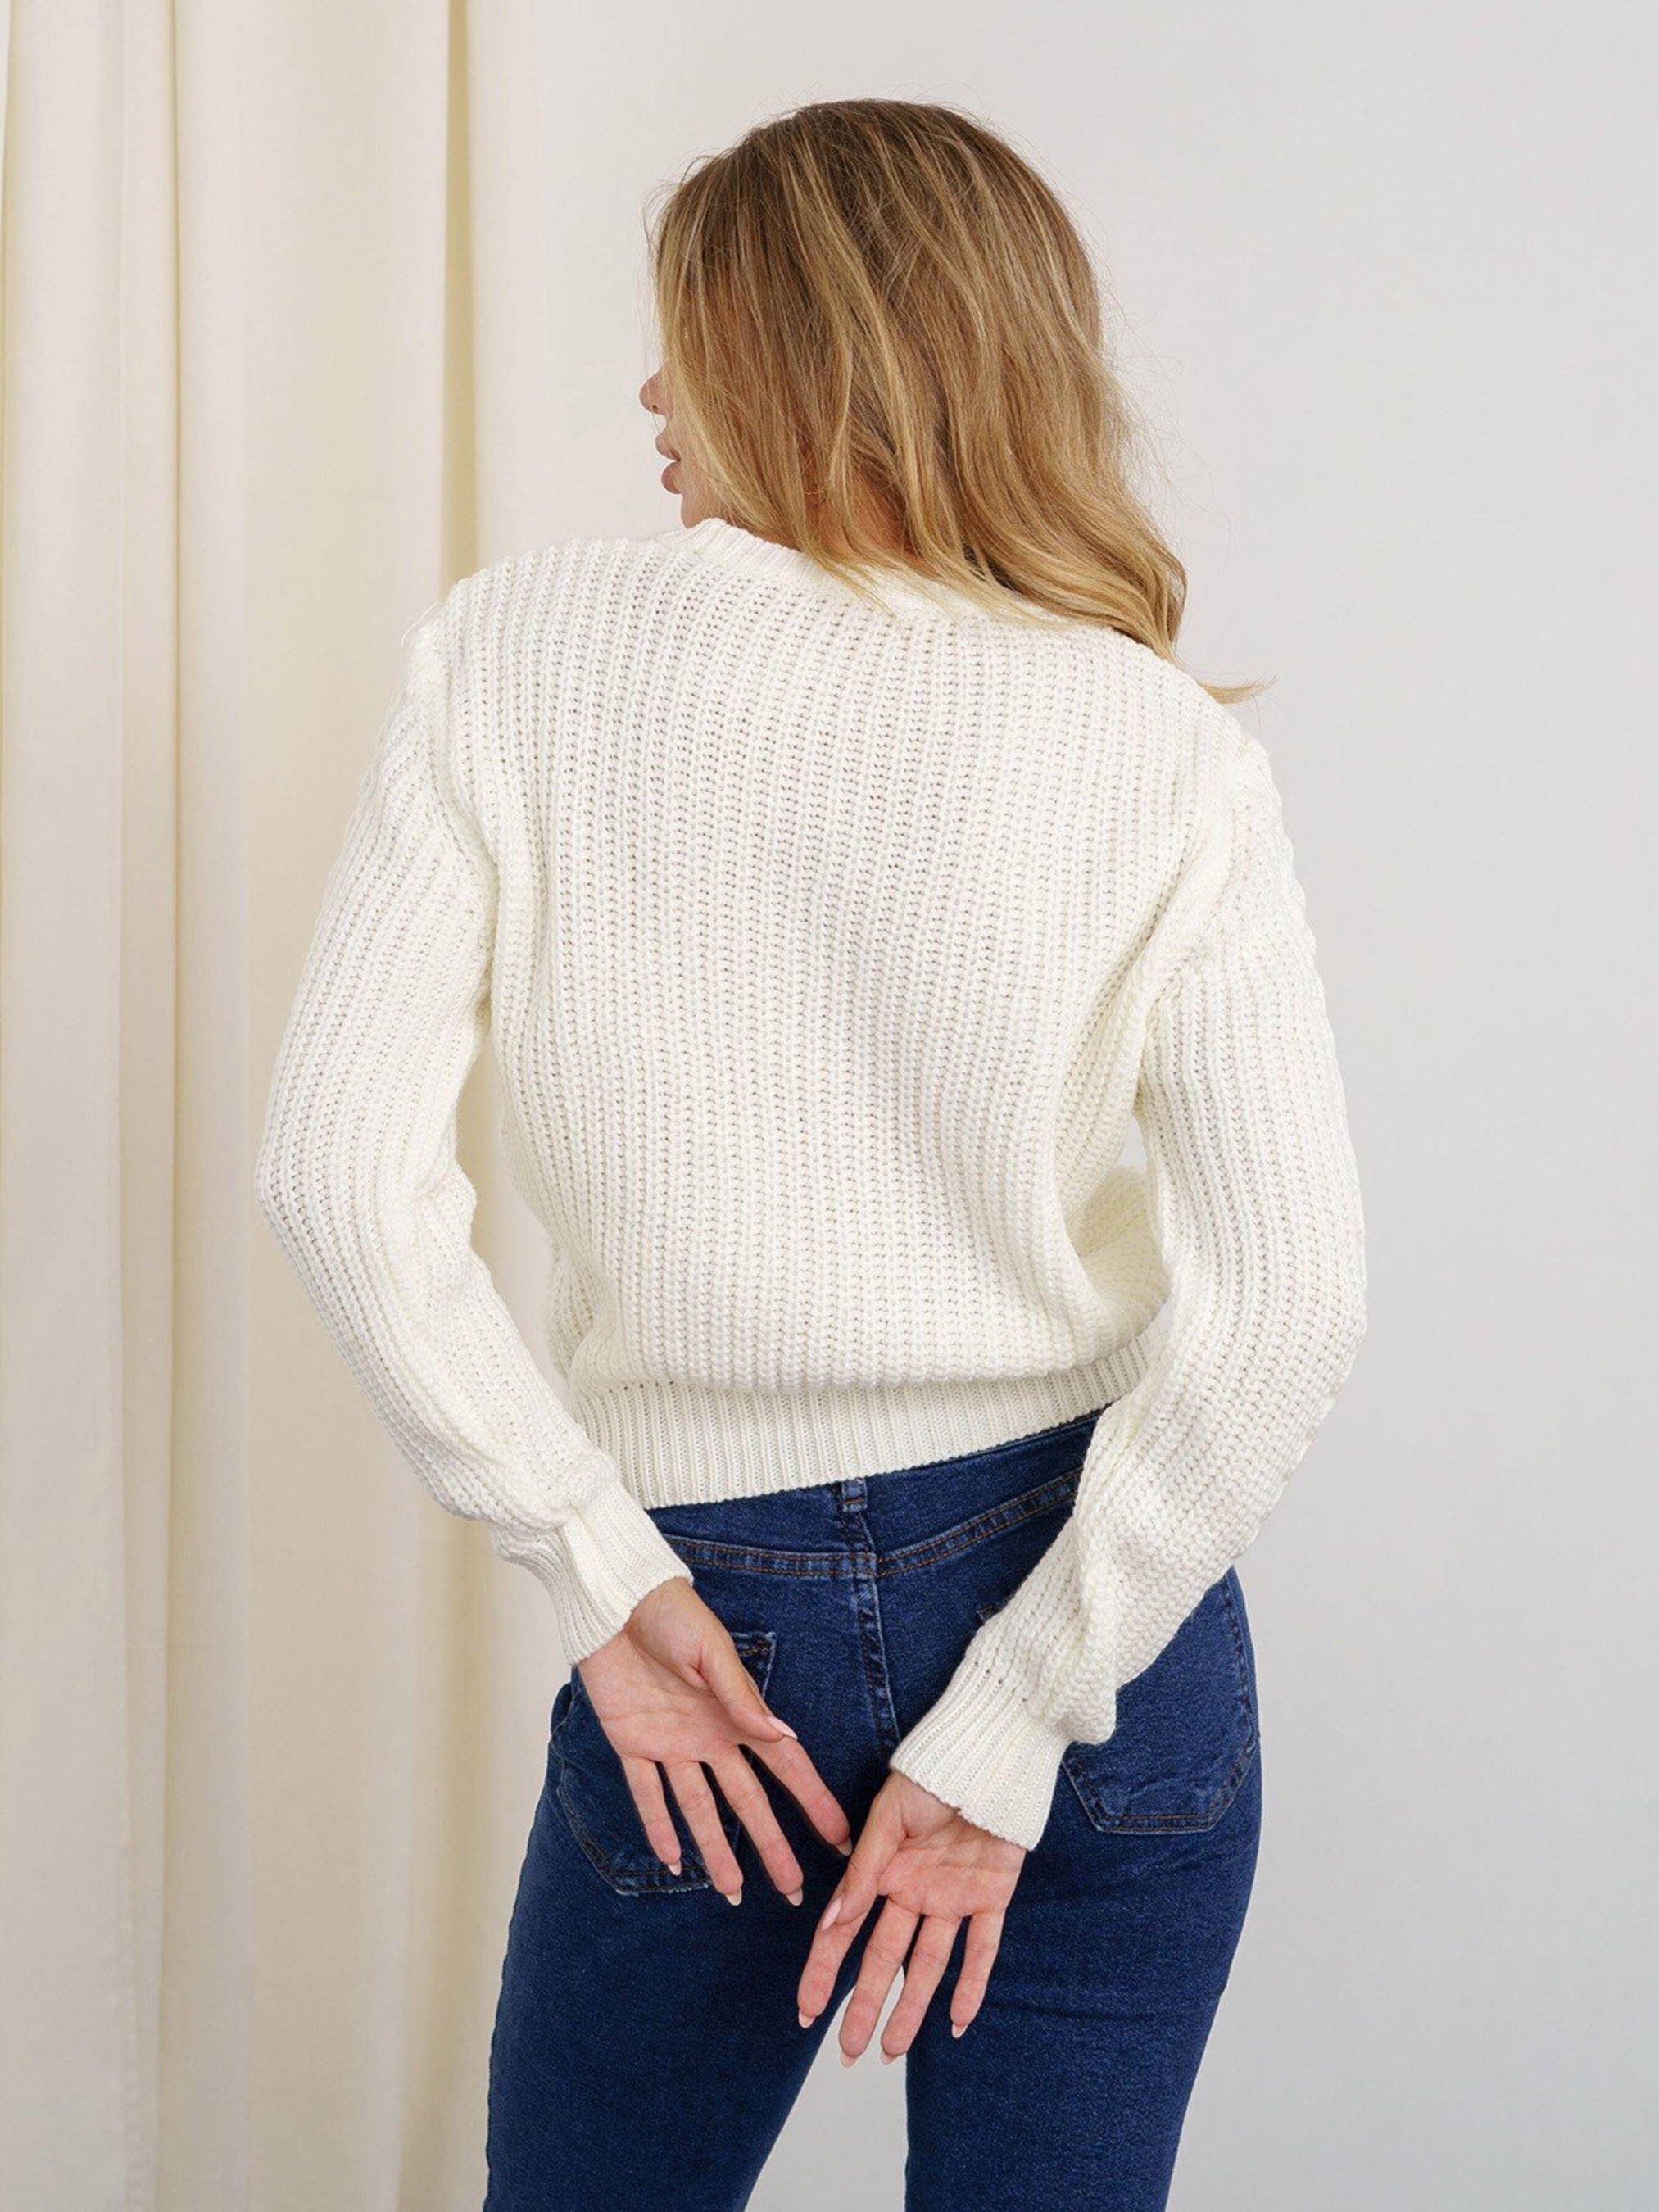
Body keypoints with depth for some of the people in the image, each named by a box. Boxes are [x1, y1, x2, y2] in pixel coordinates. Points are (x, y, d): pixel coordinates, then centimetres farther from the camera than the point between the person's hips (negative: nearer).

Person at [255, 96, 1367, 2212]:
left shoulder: (514, 652, -7)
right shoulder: (1159, 752, -7)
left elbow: (332, 1170, -13)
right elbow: (1289, 1297, -14)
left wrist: (603, 1578, -7)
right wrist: (1009, 1729, -9)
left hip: (719, 1609, -1)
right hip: (1095, 1622, 1)